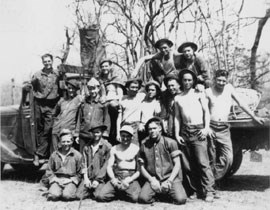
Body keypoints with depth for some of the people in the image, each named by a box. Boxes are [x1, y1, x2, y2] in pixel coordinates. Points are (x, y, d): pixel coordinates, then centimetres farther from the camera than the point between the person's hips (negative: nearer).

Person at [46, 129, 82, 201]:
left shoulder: (77, 155, 2)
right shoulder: (54, 155, 8)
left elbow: (79, 173, 6)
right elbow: (49, 170, 14)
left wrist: (71, 180, -7)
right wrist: (55, 179, -2)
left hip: (70, 180, -1)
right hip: (57, 180, 1)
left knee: (67, 196, -28)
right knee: (54, 195, -26)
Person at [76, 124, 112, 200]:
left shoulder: (107, 146, -3)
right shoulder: (87, 146, 10)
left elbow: (106, 165, -6)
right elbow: (84, 163, 10)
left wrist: (98, 180, -9)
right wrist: (86, 178, -2)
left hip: (100, 178, -3)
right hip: (88, 177, 4)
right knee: (79, 195, -13)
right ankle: (90, 191, 15)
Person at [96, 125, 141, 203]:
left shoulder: (136, 149, 3)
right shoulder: (114, 149, 12)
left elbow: (139, 170, 0)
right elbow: (109, 166, 8)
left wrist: (129, 180, -14)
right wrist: (113, 179, -11)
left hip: (131, 178, -2)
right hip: (116, 178, 2)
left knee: (135, 198, -31)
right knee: (100, 196, -20)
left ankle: (120, 193, 3)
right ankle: (119, 192, 8)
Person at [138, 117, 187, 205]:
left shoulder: (170, 142, 2)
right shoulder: (144, 145, 8)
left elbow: (177, 164, 0)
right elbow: (142, 167, 11)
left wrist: (169, 181, -11)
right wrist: (151, 180, -6)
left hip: (171, 178, -1)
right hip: (153, 180, 1)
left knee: (181, 199, -25)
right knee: (143, 198, -25)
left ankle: (168, 194, 10)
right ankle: (157, 194, 9)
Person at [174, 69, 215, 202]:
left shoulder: (199, 95, 10)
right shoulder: (178, 98, 16)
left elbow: (206, 112, 4)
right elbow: (177, 117, 13)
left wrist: (206, 128, -9)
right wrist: (177, 134, 4)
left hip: (198, 130, -3)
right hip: (185, 132, 4)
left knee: (202, 162, -12)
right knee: (188, 165, 3)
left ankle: (209, 191, -8)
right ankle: (196, 190, 13)